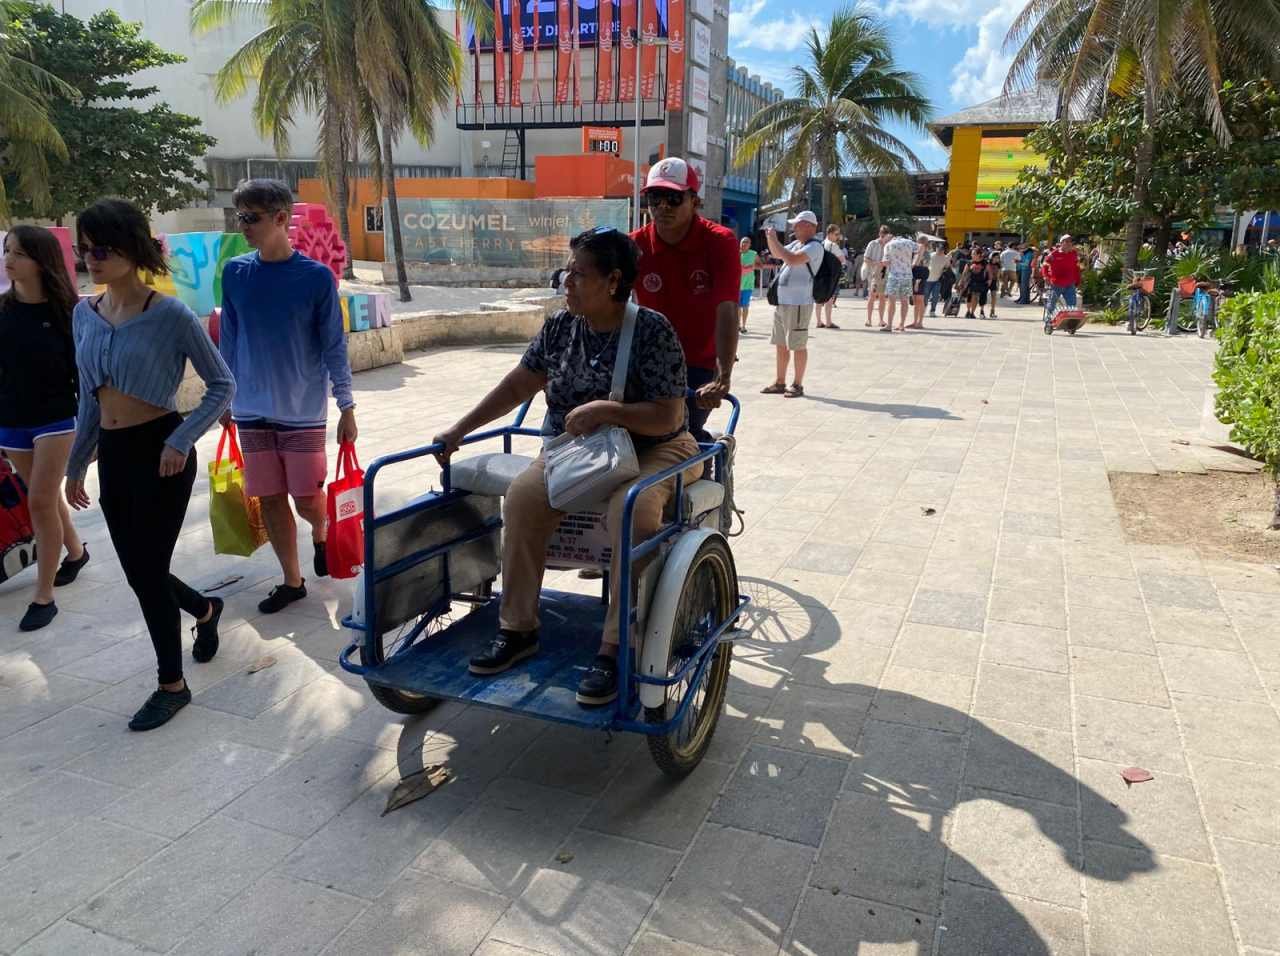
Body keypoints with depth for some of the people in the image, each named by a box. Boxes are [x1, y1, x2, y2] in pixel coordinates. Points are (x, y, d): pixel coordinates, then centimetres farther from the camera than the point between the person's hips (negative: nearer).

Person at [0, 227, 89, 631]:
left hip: (56, 418, -4)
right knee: (46, 498, 17)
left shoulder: (66, 310, -9)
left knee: (41, 502, -7)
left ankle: (43, 597, 2)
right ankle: (75, 551, 42)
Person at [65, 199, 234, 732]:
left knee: (147, 570, 1)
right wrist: (76, 465, 19)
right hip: (112, 456, 6)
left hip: (159, 452, -6)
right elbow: (89, 398, 14)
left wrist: (181, 441, -18)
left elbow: (222, 384, -9)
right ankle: (205, 611, 46)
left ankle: (172, 685, 19)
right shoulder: (84, 314, 5)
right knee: (139, 570, 14)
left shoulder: (170, 315, -14)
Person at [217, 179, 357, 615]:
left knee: (308, 499, 1)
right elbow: (228, 340, 10)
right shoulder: (235, 273, 1)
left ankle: (320, 535, 36)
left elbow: (334, 346, -5)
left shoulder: (316, 276, -9)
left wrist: (346, 407, -6)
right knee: (270, 499, 7)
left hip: (304, 409, -3)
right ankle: (292, 580, 22)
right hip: (252, 409, 3)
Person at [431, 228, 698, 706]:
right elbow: (518, 385, 11)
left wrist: (603, 409, -29)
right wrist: (459, 430, 9)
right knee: (522, 495, -22)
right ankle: (517, 630, -9)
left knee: (633, 511, -36)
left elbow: (668, 418, -18)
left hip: (651, 449, -5)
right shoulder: (560, 326, 2)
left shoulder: (652, 330, -15)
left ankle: (613, 651, -25)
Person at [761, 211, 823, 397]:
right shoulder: (796, 243, 15)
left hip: (799, 304, -9)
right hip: (782, 302, 9)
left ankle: (798, 385, 3)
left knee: (798, 346, -3)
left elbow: (792, 259, -27)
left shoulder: (814, 246, -12)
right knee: (780, 345, 13)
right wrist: (770, 238, 12)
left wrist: (774, 239, -17)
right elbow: (777, 254, 31)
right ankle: (779, 383, 21)